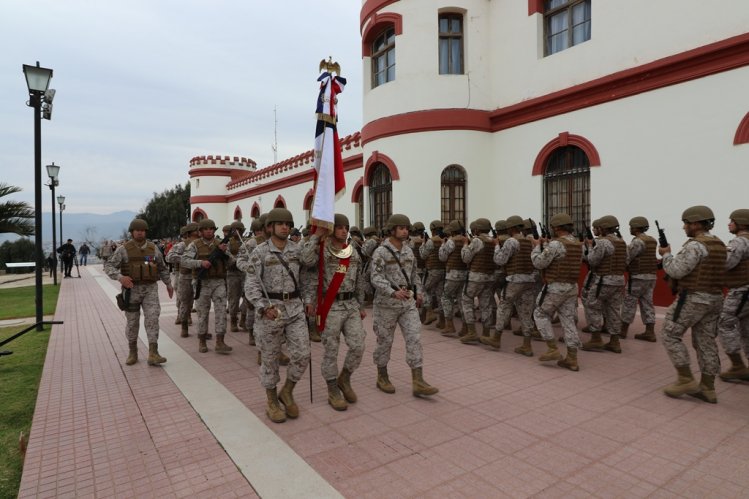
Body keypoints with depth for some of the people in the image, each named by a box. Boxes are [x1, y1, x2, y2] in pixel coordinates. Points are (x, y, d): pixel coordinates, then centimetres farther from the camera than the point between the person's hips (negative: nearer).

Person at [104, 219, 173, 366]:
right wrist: (120, 277, -29)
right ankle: (133, 353, 23)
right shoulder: (124, 249, -4)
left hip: (150, 289, 1)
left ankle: (153, 355, -15)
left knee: (152, 319, -12)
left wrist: (168, 284, 20)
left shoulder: (153, 248, 4)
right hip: (132, 290, -1)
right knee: (132, 322, 7)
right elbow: (108, 267, -10)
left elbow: (162, 266, 17)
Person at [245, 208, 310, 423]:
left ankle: (287, 393, 23)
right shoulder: (260, 252, -7)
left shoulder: (297, 249, 4)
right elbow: (251, 285, -9)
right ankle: (272, 402, 25)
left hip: (295, 308, 4)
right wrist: (264, 308, -23)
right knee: (270, 358, 8)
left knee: (302, 354, -1)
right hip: (270, 309, -3)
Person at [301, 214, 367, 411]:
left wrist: (361, 306, 16)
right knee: (331, 350, 3)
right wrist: (316, 235, -21)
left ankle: (344, 379, 26)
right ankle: (333, 391, 18)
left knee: (358, 346, 0)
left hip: (351, 305, 5)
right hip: (331, 307, -5)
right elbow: (306, 260, -30)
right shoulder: (322, 250, -6)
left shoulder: (353, 253, 10)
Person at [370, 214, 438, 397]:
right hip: (387, 303, -5)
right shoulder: (381, 252, -10)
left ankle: (418, 382, -1)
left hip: (408, 302, 5)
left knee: (414, 338, -3)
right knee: (385, 341, 7)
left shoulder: (408, 251, 10)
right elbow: (376, 278, -20)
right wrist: (393, 292, -33)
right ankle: (382, 377, 26)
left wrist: (419, 292, 13)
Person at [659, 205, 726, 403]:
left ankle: (686, 380, 2)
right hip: (714, 299, 9)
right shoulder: (719, 244, 13)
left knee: (670, 335, 1)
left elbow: (676, 271, -20)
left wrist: (666, 255, -3)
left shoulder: (695, 245, -17)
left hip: (692, 299, -9)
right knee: (706, 342, 11)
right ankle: (707, 388, 17)